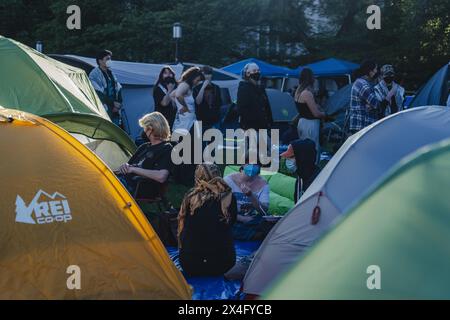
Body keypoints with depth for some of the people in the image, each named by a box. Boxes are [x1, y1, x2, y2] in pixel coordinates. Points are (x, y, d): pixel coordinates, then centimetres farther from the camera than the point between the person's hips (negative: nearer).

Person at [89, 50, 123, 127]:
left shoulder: (110, 73, 16)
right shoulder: (94, 75, -8)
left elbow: (118, 90, 15)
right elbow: (99, 94, -15)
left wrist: (118, 103, -1)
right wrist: (112, 103, -13)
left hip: (114, 111, 8)